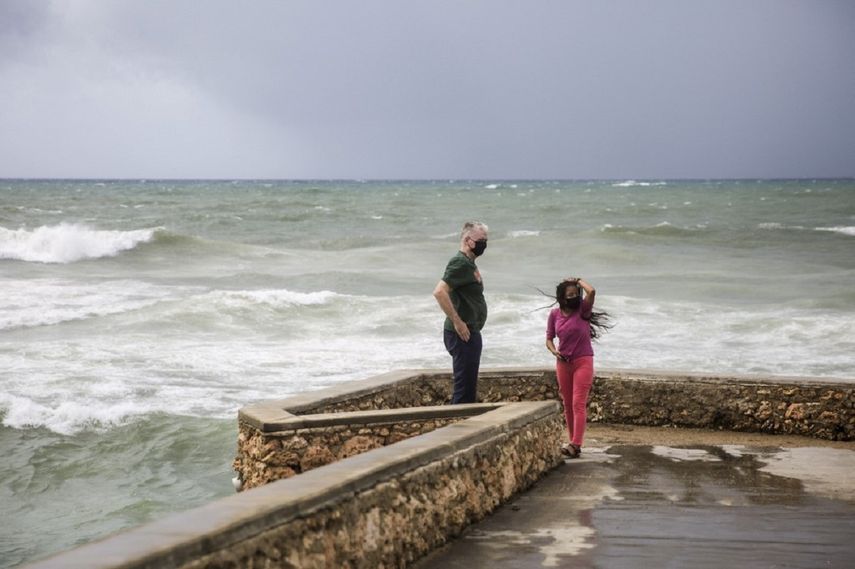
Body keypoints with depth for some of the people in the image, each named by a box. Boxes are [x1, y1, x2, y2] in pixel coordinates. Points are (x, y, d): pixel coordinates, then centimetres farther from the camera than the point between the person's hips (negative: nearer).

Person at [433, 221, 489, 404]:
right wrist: (457, 322, -24)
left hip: (470, 333, 10)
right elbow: (439, 292, -27)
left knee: (468, 387, 15)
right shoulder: (460, 263, -15)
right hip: (462, 334, -10)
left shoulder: (469, 264, 16)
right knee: (464, 388, -9)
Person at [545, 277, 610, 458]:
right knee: (567, 405, 9)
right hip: (563, 363, 4)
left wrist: (578, 280, -8)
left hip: (583, 361, -4)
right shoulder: (554, 314, 2)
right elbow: (549, 339, 8)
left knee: (578, 404, -13)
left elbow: (592, 291, -25)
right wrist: (554, 351, -12)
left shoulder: (583, 309, -6)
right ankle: (573, 442, 17)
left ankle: (575, 445, -21)